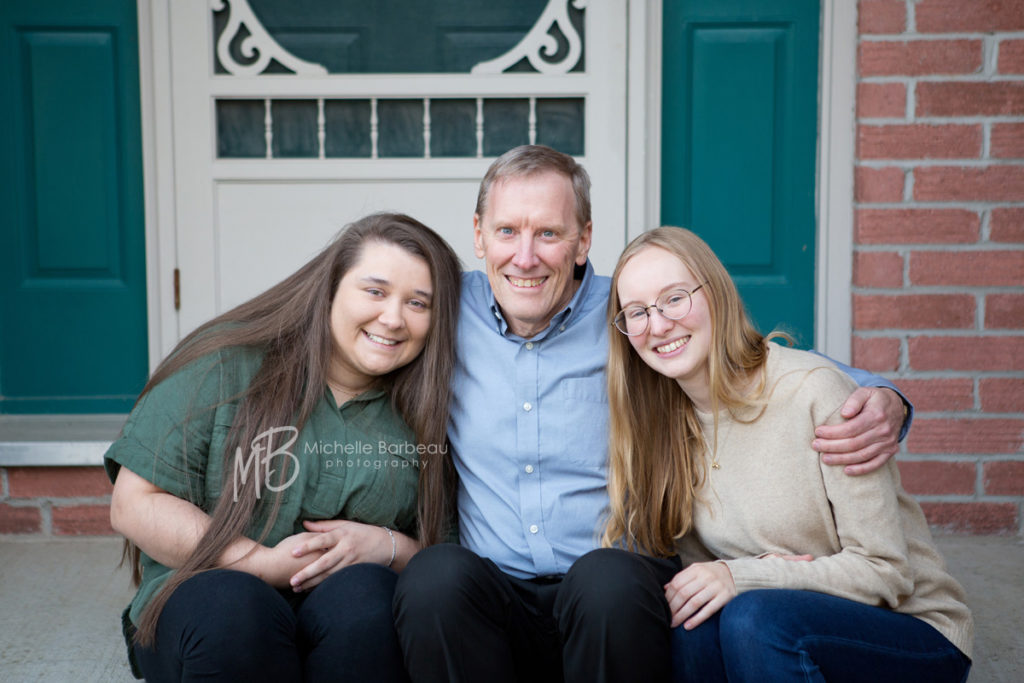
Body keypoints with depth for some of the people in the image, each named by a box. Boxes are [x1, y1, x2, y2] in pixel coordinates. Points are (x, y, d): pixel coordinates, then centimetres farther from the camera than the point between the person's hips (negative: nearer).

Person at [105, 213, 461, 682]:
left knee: (363, 591, -31)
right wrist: (265, 564, -13)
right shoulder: (228, 363, -3)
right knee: (229, 602, -35)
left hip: (355, 624, 2)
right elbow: (133, 505, -6)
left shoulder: (424, 410, 5)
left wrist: (386, 547, -15)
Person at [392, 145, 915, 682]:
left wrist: (879, 401, -8)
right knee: (434, 574, -31)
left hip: (615, 598, 0)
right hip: (493, 595, 1)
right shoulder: (448, 311, 6)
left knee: (609, 578, -34)